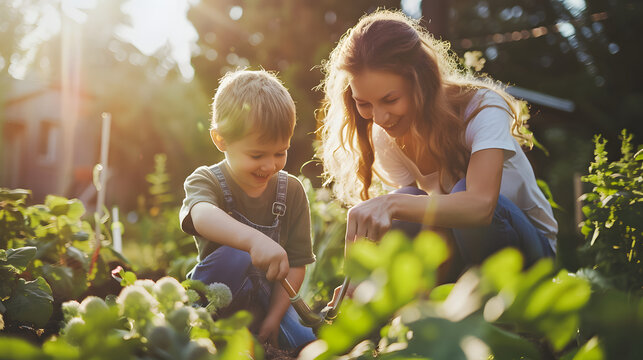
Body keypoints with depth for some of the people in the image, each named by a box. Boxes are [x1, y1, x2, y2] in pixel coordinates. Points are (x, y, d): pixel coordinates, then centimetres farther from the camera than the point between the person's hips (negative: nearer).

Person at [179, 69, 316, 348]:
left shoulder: (291, 190, 0)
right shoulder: (205, 181, -11)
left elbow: (296, 262, 0)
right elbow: (202, 216, -38)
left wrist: (273, 317, -11)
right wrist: (254, 239, -58)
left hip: (268, 296, 3)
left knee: (305, 341, -22)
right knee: (233, 256, -34)